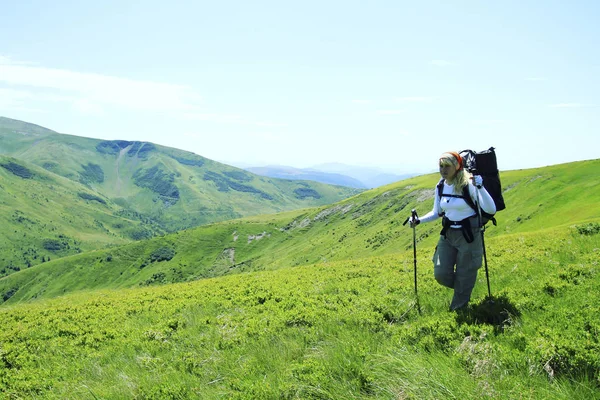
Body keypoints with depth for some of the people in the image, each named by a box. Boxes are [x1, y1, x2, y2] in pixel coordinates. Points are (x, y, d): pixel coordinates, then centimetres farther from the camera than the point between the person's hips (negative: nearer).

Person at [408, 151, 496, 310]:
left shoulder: (469, 185, -18)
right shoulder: (441, 186, 0)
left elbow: (491, 210, -25)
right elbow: (437, 212, 13)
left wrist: (480, 187, -36)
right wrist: (419, 220, -3)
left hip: (469, 236, -5)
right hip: (447, 235, 5)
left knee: (464, 278, 7)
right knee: (441, 274, 1)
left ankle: (457, 312, 28)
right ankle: (462, 289, 33)